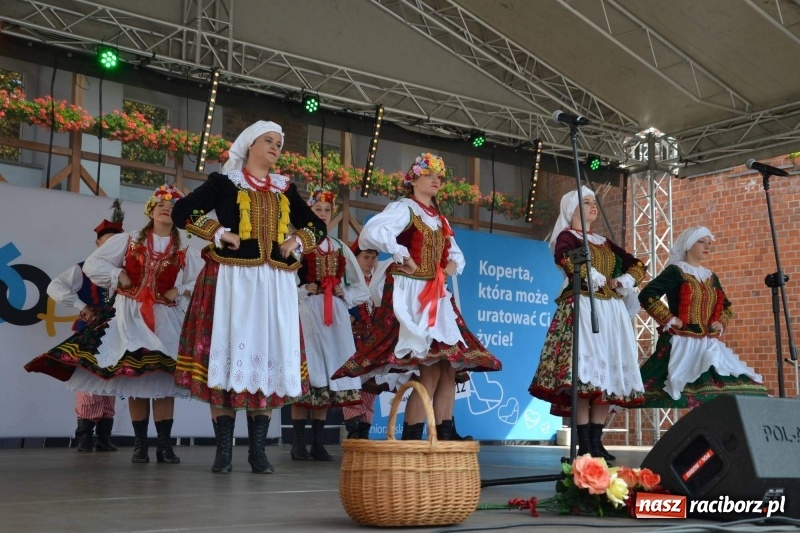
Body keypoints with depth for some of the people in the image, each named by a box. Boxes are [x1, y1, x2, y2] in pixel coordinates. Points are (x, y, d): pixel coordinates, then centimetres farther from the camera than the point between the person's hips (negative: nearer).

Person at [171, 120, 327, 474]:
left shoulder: (285, 189, 17)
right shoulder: (224, 182, 5)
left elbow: (317, 227, 24)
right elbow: (181, 212, -2)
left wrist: (296, 241, 5)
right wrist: (219, 233, -9)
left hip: (275, 283, 4)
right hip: (231, 279, -4)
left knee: (269, 360, 1)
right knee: (227, 354, -7)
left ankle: (258, 451, 6)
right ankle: (223, 452, -1)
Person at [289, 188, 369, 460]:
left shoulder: (340, 248, 17)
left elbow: (362, 290, 20)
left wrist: (344, 293, 3)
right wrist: (302, 290, -15)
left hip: (335, 315, 5)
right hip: (306, 313, -5)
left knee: (328, 375, 2)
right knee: (305, 374, -8)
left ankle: (318, 443, 7)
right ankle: (299, 443, -3)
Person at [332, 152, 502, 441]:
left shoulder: (439, 219, 18)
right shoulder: (403, 208, -7)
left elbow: (456, 254, 32)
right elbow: (372, 232, -26)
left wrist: (453, 265, 9)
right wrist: (403, 257, -21)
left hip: (436, 296, 9)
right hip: (411, 295, -9)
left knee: (449, 369, 4)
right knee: (431, 369, -14)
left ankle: (443, 441, 9)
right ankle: (410, 443, -9)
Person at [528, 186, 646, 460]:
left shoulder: (604, 242, 22)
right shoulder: (567, 236, 3)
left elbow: (637, 265, 21)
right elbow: (563, 258, -20)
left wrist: (625, 280, 2)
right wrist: (591, 276, -16)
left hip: (612, 311, 7)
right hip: (582, 308, -7)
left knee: (610, 372, 1)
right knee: (583, 375, -15)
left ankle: (596, 441, 4)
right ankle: (584, 445, -15)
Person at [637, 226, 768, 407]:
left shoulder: (711, 277, 17)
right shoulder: (675, 272, -4)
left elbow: (725, 305, 33)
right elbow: (646, 296, -16)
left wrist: (721, 323, 14)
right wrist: (670, 320, -14)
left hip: (709, 345, 7)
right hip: (682, 345, -7)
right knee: (687, 395, -21)